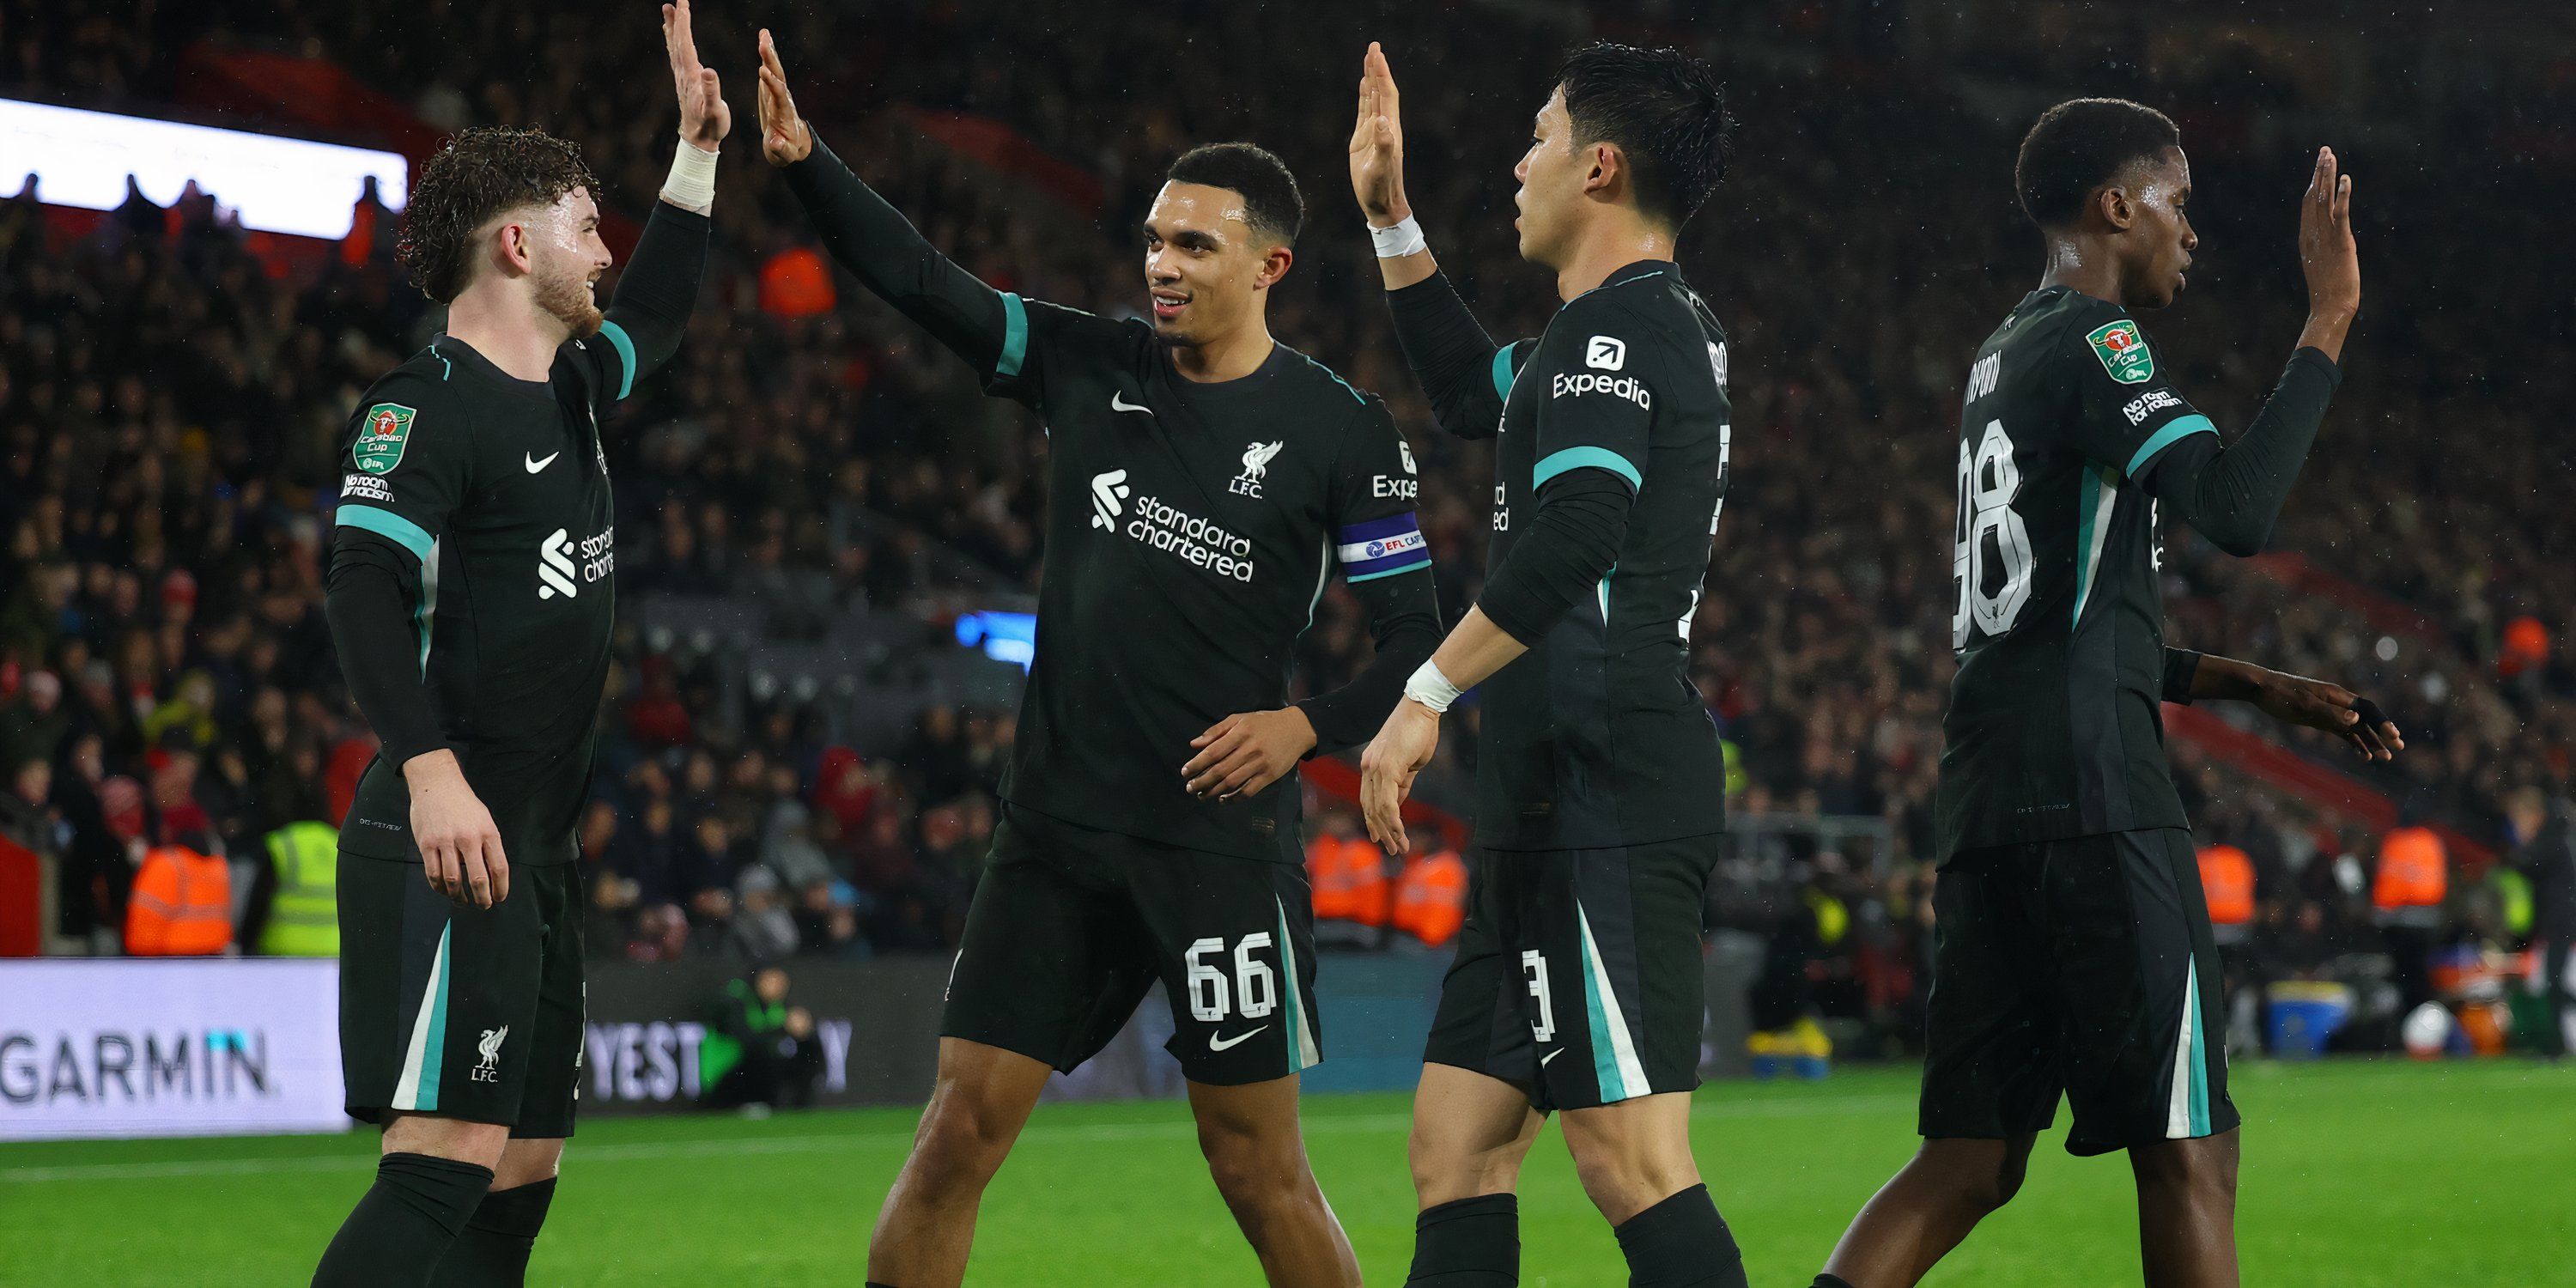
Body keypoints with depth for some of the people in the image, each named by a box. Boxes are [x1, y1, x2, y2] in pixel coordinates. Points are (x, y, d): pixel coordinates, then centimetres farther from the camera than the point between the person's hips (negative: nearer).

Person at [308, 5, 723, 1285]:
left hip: (537, 844, 10)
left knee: (520, 1176, 9)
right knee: (447, 1160, -20)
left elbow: (656, 312, 39)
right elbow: (365, 588, -21)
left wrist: (699, 149, 36)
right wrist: (432, 773, -32)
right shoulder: (427, 404, -10)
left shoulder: (566, 386, 18)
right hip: (451, 838, -10)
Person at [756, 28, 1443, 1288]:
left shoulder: (1336, 429, -4)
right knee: (961, 1127, -1)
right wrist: (803, 159, -15)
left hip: (1221, 838, -4)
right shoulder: (1090, 368, 6)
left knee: (1256, 1162, 0)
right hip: (1056, 821, 4)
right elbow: (918, 278, -1)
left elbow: (1416, 632, -1)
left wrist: (1308, 726, -17)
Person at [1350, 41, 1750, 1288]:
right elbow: (1474, 391, 40)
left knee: (1633, 1162, -14)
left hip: (1602, 797, -10)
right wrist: (1391, 218, 38)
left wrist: (1424, 697, -21)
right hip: (1565, 803, 10)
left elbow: (1572, 536, -25)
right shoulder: (1671, 322, 21)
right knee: (1455, 1139, 11)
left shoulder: (1611, 326, -10)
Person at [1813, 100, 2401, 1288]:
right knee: (2186, 1148, -3)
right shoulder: (2095, 341, -6)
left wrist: (2258, 688, 27)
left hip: (1985, 799, 9)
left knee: (1970, 1164, 7)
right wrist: (2329, 322, -13)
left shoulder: (2000, 362, 23)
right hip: (2093, 798, -9)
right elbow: (2236, 511, -22)